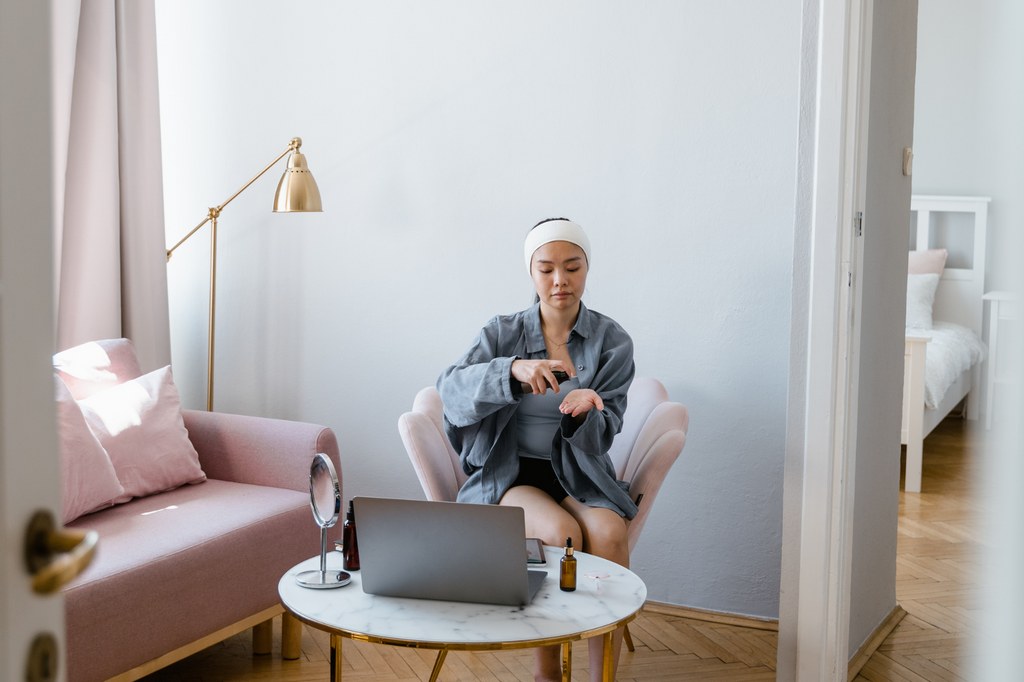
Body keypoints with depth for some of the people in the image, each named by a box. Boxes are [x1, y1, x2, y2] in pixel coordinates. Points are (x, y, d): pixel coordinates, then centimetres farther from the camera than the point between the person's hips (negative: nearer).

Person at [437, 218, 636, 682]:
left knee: (608, 532, -31)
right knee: (562, 533, -31)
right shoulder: (503, 333, 3)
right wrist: (513, 370, -32)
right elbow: (452, 389, -14)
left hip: (579, 475, 1)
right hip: (511, 476, -1)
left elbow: (604, 432, -4)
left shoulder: (612, 341, 3)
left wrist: (582, 413, -28)